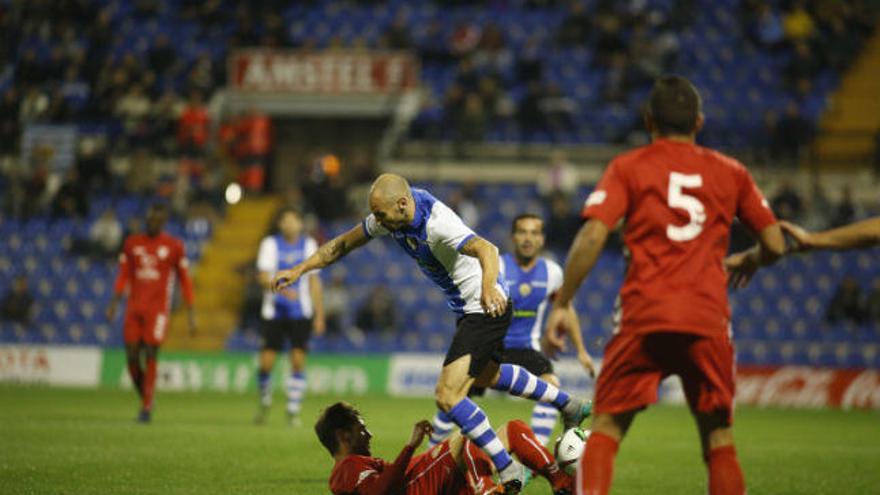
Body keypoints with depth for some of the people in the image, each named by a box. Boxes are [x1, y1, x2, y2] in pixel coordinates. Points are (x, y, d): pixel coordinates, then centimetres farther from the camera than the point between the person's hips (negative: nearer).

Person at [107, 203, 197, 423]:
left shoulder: (174, 246, 3)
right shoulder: (132, 243, 11)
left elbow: (184, 281, 6)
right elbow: (123, 275, 15)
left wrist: (191, 314, 3)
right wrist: (115, 301, 2)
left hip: (157, 308, -3)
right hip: (134, 307, 3)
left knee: (150, 357, -10)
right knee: (132, 357, -1)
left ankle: (147, 407, -5)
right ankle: (145, 399, 18)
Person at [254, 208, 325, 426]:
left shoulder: (309, 245, 8)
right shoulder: (270, 244, 0)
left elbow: (314, 281, 12)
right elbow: (264, 277, -9)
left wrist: (319, 314, 9)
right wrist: (283, 289, -28)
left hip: (301, 313, 1)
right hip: (274, 312, -1)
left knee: (298, 361, -8)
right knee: (266, 362, -4)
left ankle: (293, 410, 1)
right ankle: (264, 402, 22)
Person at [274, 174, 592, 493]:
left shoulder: (437, 223, -32)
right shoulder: (392, 215, -6)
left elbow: (486, 250, -47)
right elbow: (343, 244, 7)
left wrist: (488, 287, -66)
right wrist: (300, 270, 1)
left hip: (487, 309, -10)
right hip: (467, 309, 10)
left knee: (447, 395, -18)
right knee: (485, 376, 33)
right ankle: (569, 405, 49)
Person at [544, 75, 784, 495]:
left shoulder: (628, 167, 7)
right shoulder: (731, 173, 14)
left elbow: (592, 237, -5)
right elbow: (774, 245, 13)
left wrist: (561, 304, 0)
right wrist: (748, 260, 36)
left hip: (643, 318, -1)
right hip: (708, 319, 2)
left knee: (607, 426, 5)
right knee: (718, 436, 10)